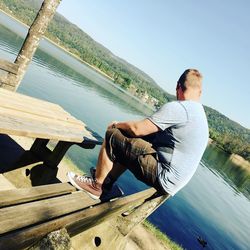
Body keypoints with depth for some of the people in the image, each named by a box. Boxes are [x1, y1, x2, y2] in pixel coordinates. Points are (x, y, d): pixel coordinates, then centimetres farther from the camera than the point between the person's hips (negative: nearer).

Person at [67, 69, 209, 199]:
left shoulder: (178, 107, -18)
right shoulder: (201, 113, 11)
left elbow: (137, 129, -18)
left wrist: (117, 125, 2)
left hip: (164, 179, -9)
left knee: (112, 136, -6)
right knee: (129, 141, 20)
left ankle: (96, 185, 9)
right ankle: (106, 183, 21)